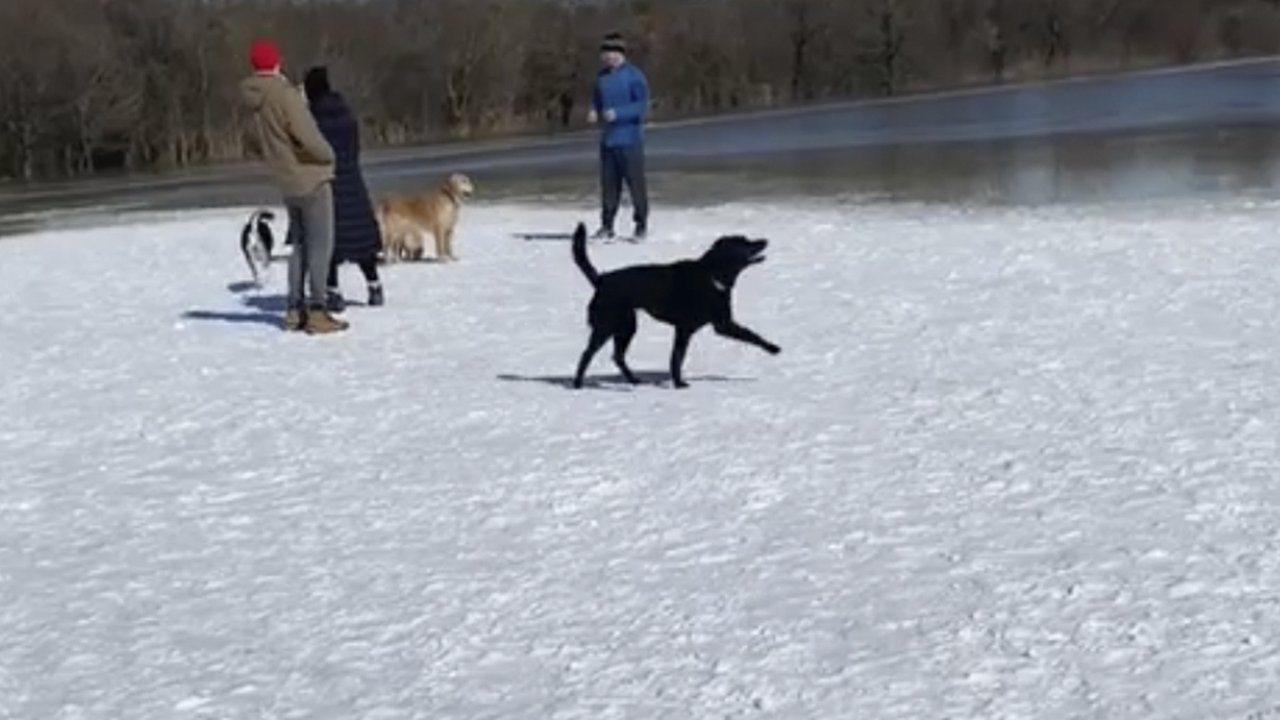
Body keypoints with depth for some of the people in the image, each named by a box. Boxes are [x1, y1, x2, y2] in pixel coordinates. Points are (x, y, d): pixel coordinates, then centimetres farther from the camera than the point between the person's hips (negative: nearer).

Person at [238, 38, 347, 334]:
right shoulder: (285, 95, -19)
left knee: (300, 244, 17)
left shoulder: (254, 99, 5)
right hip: (311, 179, -7)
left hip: (286, 183, 7)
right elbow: (308, 137, -25)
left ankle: (295, 309, 17)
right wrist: (328, 155, -7)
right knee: (320, 245, -2)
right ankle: (316, 312, -5)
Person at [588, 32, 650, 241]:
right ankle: (607, 225, 13)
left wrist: (617, 113, -22)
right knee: (609, 183, 7)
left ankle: (641, 225, 7)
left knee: (635, 182, -2)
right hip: (608, 139, 6)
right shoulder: (602, 77, 11)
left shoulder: (634, 75, -9)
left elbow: (642, 105, -13)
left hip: (629, 139, -6)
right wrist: (594, 112, -1)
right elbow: (596, 101, 21)